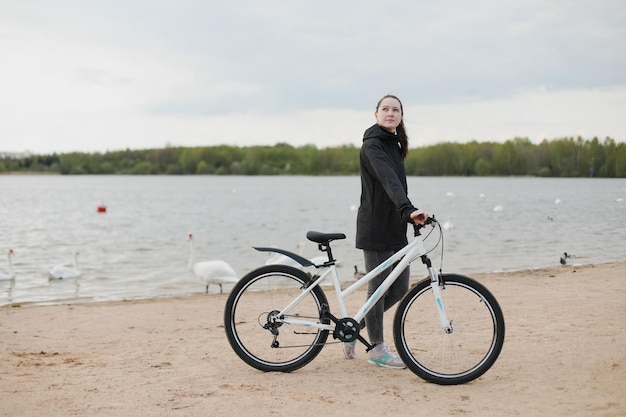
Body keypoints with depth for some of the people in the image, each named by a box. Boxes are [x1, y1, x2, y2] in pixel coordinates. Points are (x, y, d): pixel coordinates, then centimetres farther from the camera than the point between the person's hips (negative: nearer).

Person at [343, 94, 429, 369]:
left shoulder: (394, 144, 16)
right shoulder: (372, 145, -13)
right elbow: (388, 180, -29)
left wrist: (408, 214, 17)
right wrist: (408, 209, -43)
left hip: (395, 227, 9)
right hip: (375, 228, -9)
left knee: (400, 289, 11)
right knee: (378, 287, 1)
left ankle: (354, 327, 25)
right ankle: (377, 349, 13)